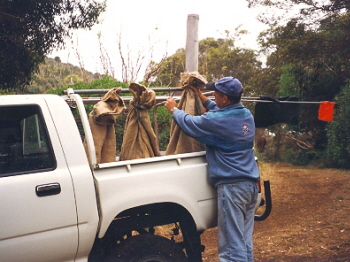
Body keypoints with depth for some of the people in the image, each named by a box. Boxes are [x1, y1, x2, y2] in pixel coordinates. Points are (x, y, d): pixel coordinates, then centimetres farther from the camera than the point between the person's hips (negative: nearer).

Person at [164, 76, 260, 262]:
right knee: (245, 242, 15)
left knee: (232, 244, -1)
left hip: (232, 186, -8)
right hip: (251, 184, 9)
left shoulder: (218, 120, -16)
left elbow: (189, 123, -2)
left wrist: (173, 109, 16)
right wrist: (200, 96, 29)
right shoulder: (247, 115, 9)